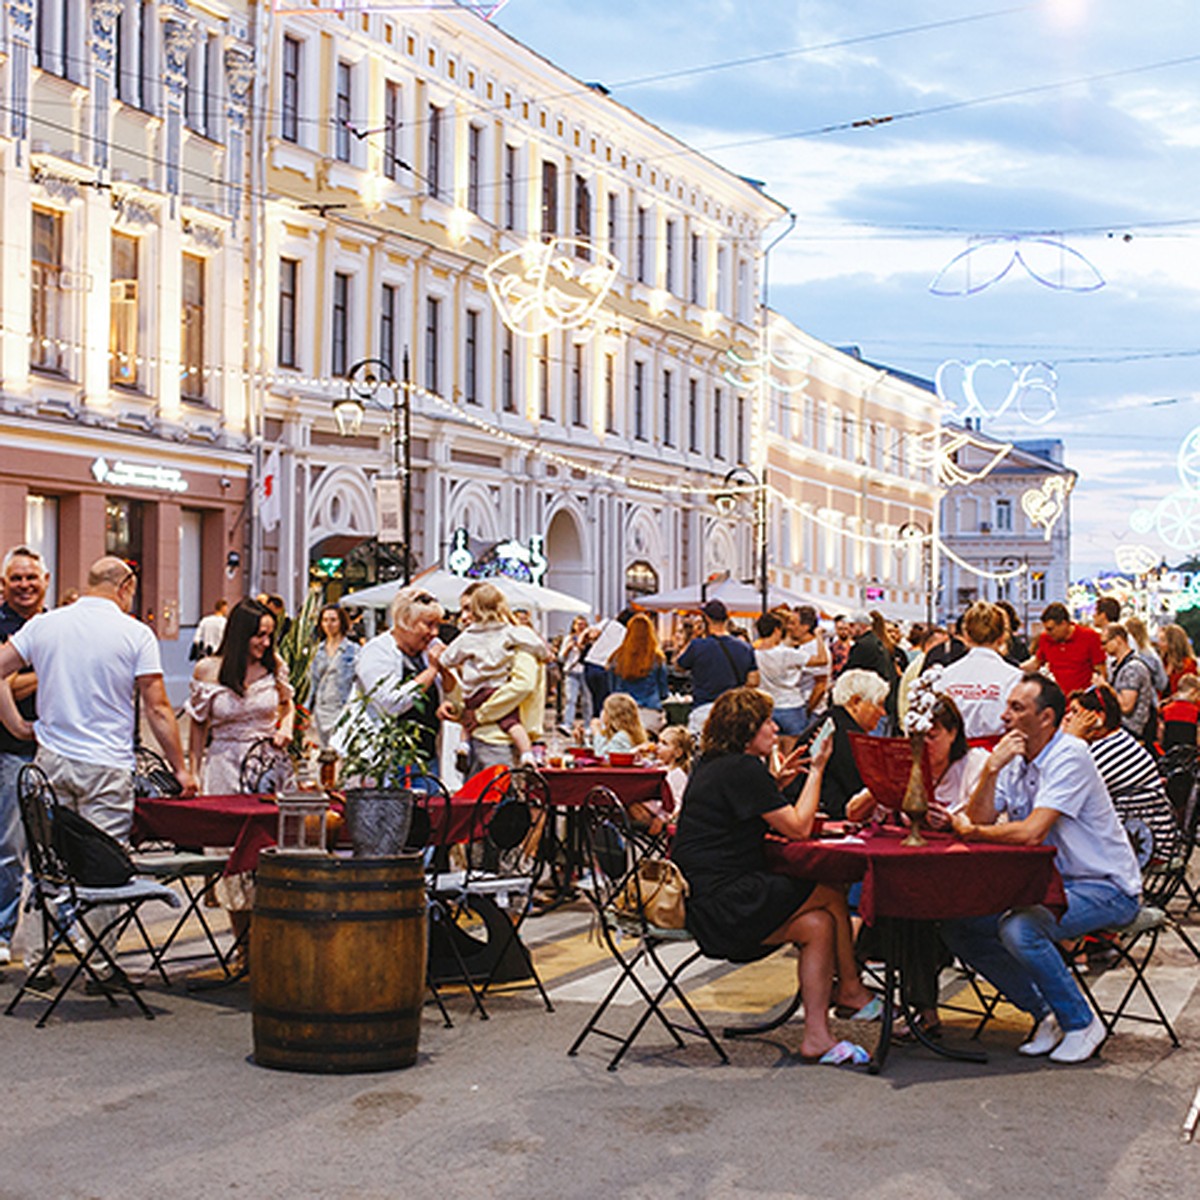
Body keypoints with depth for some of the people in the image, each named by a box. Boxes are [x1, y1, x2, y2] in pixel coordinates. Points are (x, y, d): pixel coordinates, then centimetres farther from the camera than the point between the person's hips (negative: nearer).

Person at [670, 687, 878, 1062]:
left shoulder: (713, 766, 16)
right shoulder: (743, 769, -15)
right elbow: (798, 827, -13)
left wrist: (773, 785, 17)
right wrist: (817, 770, -3)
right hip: (720, 903, -10)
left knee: (818, 924, 5)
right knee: (832, 897, -3)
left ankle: (816, 1035, 2)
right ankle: (850, 989, 17)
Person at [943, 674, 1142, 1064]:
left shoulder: (1070, 757, -19)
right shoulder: (1014, 758, 5)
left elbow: (1031, 833, -28)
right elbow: (979, 820, -4)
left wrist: (970, 831, -14)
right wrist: (991, 770, -17)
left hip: (1107, 889, -8)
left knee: (1019, 929, -32)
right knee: (957, 924, -5)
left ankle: (1081, 1024, -8)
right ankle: (1046, 1014, 8)